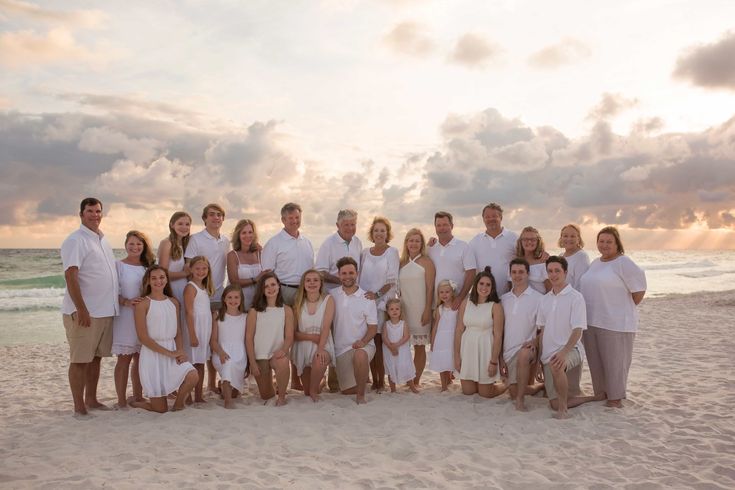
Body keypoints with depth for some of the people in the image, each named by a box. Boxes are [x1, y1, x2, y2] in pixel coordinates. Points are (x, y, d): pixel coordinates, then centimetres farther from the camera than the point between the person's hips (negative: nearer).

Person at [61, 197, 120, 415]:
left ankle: (91, 400, 24)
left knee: (96, 357, 14)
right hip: (83, 312, -8)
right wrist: (82, 310, -22)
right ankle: (79, 406, 7)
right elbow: (70, 276, -18)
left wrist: (119, 300, 17)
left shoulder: (103, 240, 15)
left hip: (105, 311, 8)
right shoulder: (76, 240, -10)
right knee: (80, 360, 0)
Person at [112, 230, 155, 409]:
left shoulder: (148, 266, 12)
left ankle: (138, 397, 21)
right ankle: (122, 400, 4)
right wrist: (127, 302, -23)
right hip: (124, 316, -5)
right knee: (124, 358, -2)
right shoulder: (118, 265, -2)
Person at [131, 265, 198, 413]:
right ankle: (136, 403, 32)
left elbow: (178, 332, 10)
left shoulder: (173, 302, 10)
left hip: (173, 351, 5)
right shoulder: (143, 304, -7)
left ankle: (178, 404, 6)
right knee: (160, 409, -2)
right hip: (152, 352, -4)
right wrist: (169, 353, -16)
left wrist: (180, 351, -10)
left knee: (193, 376, -25)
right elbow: (143, 337, -12)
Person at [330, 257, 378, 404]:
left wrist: (363, 341, -20)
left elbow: (373, 326, -2)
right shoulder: (331, 295, 3)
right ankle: (363, 378, 37)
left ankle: (361, 395, -18)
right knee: (347, 390, 4)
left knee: (360, 355, -38)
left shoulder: (367, 298, -2)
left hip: (363, 345, -3)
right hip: (341, 348, 3)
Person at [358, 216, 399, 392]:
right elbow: (360, 278, 14)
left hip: (383, 302, -3)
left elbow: (392, 280, -5)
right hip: (365, 302, 3)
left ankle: (381, 381, 2)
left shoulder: (392, 252, 2)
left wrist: (377, 294, -15)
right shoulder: (365, 252, 13)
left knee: (380, 340, -6)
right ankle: (374, 380, 11)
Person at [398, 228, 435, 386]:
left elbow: (430, 288, -6)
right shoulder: (402, 263, 10)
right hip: (404, 310, 4)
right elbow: (399, 288, 13)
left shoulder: (426, 262, -2)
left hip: (420, 311, -3)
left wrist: (427, 310, -12)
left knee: (420, 347, 4)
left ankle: (416, 381, 13)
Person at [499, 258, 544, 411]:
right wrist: (500, 357, 9)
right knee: (514, 393, 2)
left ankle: (521, 398, -25)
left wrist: (535, 341, -22)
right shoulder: (504, 299, 10)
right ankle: (539, 386, 31)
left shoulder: (538, 298, -2)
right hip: (509, 351, 5)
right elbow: (500, 330, 12)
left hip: (528, 348, -5)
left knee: (523, 354, -39)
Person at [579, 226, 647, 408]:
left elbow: (639, 288, -12)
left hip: (615, 323, -8)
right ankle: (600, 393, 27)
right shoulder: (595, 262, 13)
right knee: (595, 360, 14)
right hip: (591, 321, 8)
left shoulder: (623, 263, -11)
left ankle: (615, 397, 14)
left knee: (614, 361, 2)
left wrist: (628, 308, -3)